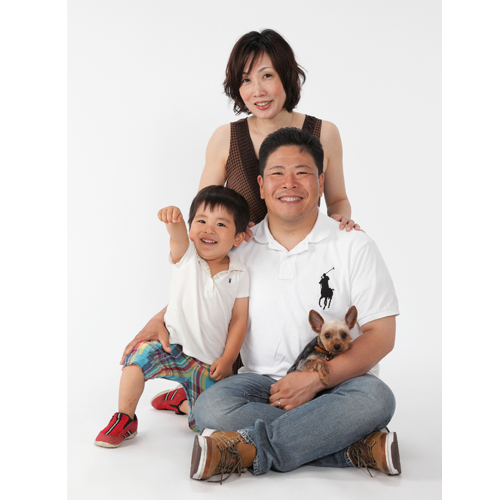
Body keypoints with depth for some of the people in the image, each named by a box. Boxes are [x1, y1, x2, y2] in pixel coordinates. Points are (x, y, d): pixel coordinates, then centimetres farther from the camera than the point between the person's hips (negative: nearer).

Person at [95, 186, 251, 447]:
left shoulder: (238, 274, -6)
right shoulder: (186, 256, -10)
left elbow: (239, 319, -2)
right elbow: (178, 236, -34)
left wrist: (227, 359, -8)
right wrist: (173, 219, -57)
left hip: (208, 363, 1)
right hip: (172, 346, -1)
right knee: (140, 355, -31)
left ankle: (182, 400, 38)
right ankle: (125, 419, -8)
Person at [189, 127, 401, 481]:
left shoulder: (354, 246, -1)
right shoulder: (240, 247, 7)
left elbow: (381, 335, -6)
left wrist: (316, 379, -17)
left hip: (335, 385, -1)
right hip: (263, 383, 2)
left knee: (375, 397, -33)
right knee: (211, 407, -28)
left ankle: (248, 448, -28)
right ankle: (359, 447, -26)